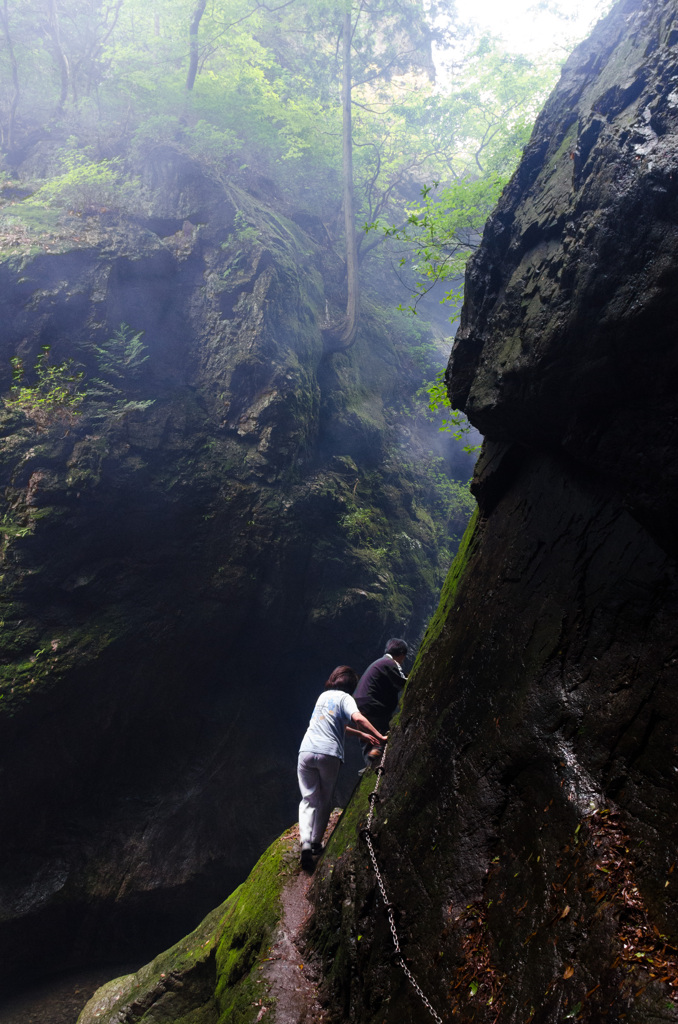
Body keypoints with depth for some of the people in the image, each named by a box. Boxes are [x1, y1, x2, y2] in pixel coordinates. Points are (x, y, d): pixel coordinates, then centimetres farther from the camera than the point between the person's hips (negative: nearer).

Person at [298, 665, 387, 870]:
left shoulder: (323, 696, 23)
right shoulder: (344, 698, 4)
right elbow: (358, 718, -16)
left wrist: (361, 734, 34)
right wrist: (379, 737, -12)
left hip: (306, 751, 4)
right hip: (329, 754, -4)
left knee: (309, 800, 7)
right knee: (325, 801, 16)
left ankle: (305, 842, -11)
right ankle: (316, 842, 16)